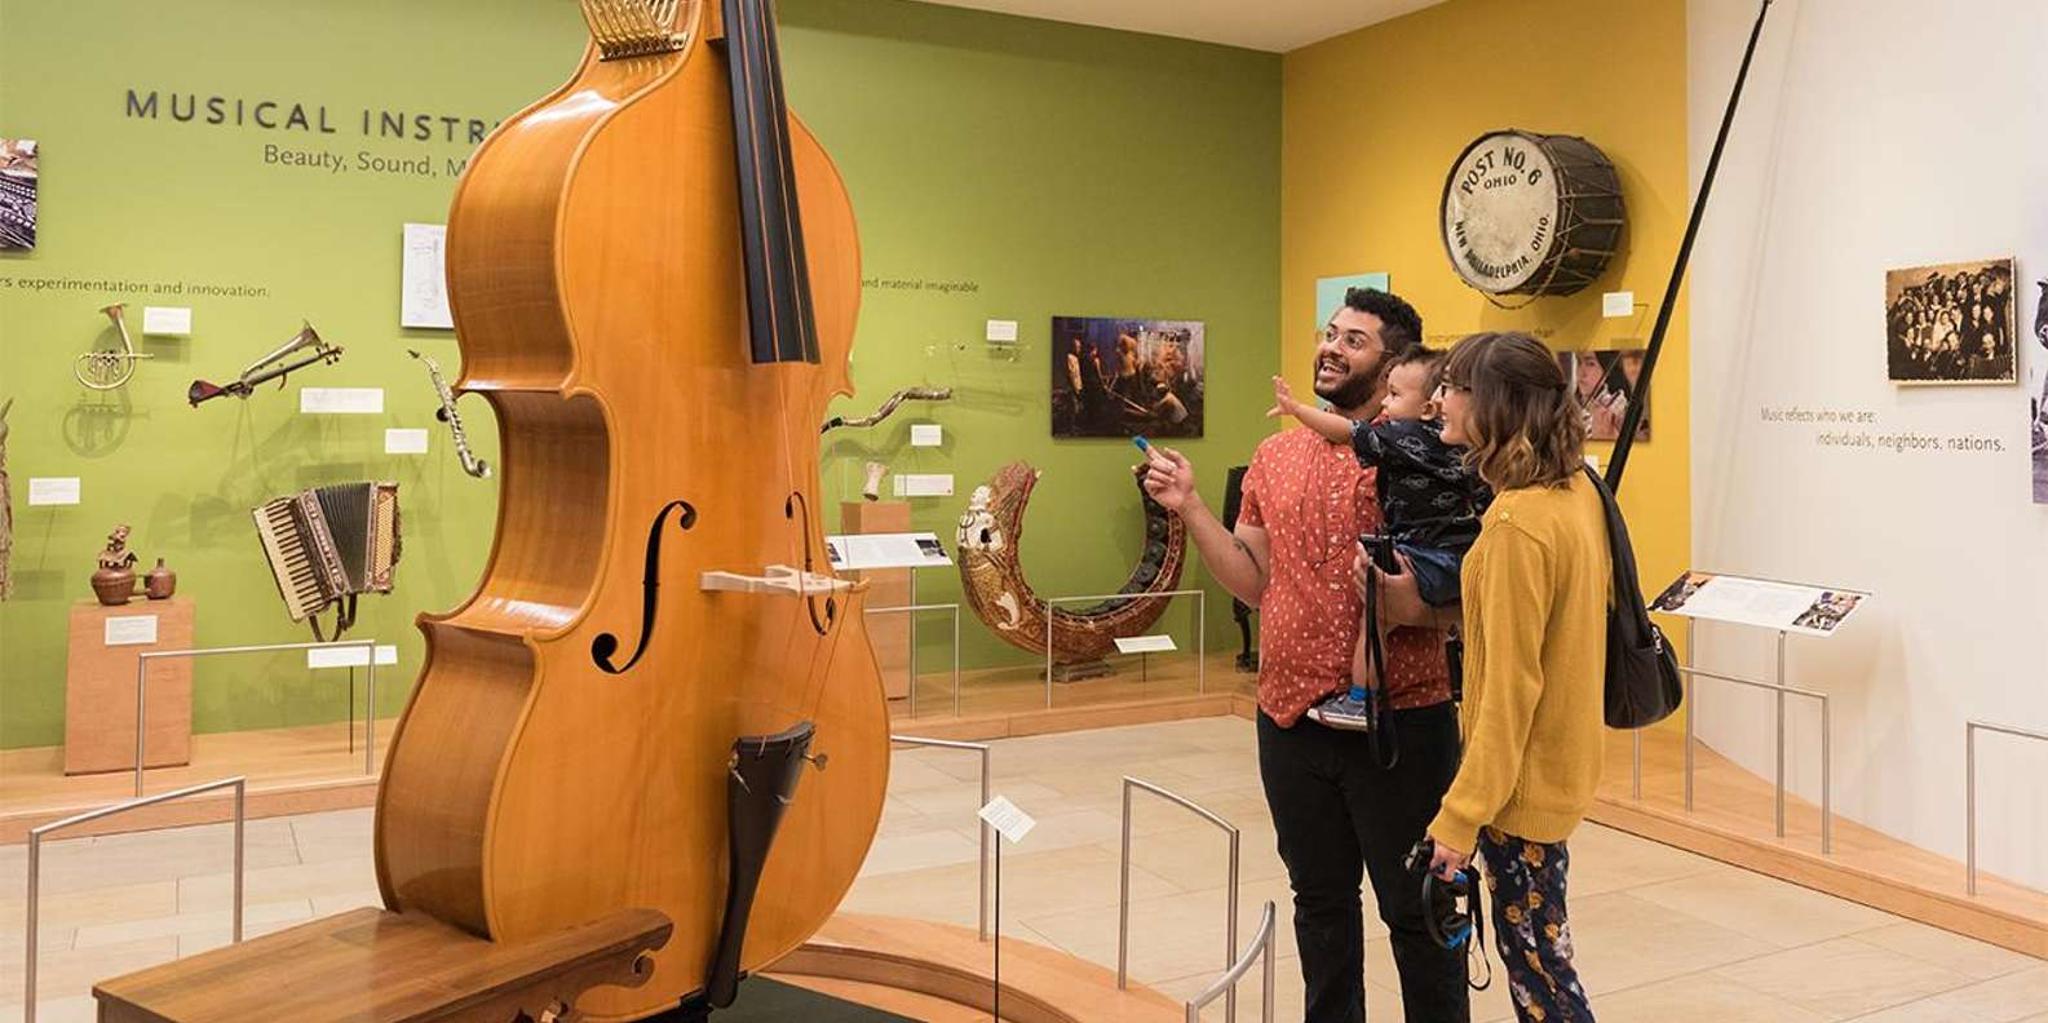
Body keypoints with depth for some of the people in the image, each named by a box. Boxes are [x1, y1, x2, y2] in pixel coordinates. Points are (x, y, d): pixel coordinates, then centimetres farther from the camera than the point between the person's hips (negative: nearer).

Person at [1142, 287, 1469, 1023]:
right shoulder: (1275, 456, 9)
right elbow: (1255, 582, 9)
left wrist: (1415, 601, -27)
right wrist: (1189, 507, 0)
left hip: (1399, 719, -5)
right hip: (1290, 717, 5)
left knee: (1416, 908, 7)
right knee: (1321, 899, 18)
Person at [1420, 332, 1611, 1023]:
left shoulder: (1518, 521, -24)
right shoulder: (1577, 490, 3)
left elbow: (1509, 689, -23)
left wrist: (1462, 815, -18)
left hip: (1521, 778, -9)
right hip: (1560, 756, 9)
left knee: (1535, 960, 5)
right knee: (1534, 948, 20)